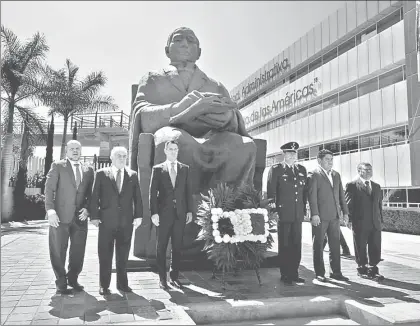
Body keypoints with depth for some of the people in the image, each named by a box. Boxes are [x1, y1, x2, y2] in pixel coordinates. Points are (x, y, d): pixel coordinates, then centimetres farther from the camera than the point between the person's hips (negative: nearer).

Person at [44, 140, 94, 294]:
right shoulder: (57, 166, 2)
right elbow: (49, 189, -5)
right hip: (61, 216, -3)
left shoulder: (88, 170, 12)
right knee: (58, 251, 4)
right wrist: (50, 210, -15)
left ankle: (73, 278, 27)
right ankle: (61, 282, 19)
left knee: (78, 251, 8)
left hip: (80, 217, 3)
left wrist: (87, 208, -3)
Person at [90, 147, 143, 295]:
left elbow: (137, 197, 7)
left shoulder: (133, 175, 8)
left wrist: (138, 215, 0)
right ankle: (104, 285, 17)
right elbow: (94, 196, 0)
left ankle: (122, 283, 21)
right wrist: (94, 216, -7)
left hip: (127, 221, 2)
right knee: (105, 254, 5)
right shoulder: (101, 174, 2)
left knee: (123, 255, 9)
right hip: (106, 220, -2)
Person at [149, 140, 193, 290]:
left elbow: (188, 191, 8)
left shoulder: (185, 169, 9)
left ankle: (174, 276, 19)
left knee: (177, 246, 7)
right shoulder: (158, 169, 2)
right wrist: (154, 213, -9)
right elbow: (153, 192, -2)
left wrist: (190, 211, 3)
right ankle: (162, 278, 15)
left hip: (180, 213, 2)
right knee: (161, 247, 4)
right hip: (164, 213, -2)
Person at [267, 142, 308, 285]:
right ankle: (285, 275, 13)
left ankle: (294, 273, 20)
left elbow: (304, 191, 15)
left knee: (296, 245, 9)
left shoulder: (302, 169, 12)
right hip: (283, 214, -5)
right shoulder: (276, 169, -3)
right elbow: (270, 192, -5)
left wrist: (304, 209, 10)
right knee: (284, 245, 4)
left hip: (298, 214, 5)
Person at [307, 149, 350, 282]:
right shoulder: (313, 175, -5)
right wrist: (314, 214, -18)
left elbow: (341, 194, 17)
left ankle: (336, 272, 20)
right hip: (320, 216, -6)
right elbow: (312, 195, -12)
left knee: (335, 245, 10)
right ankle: (319, 273, 12)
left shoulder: (336, 175, 16)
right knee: (318, 245, 3)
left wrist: (345, 211, 12)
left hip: (334, 216, 6)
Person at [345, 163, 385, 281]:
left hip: (375, 223, 5)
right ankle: (362, 269, 20)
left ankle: (373, 270, 14)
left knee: (375, 248, 4)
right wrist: (350, 220, -12)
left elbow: (379, 204, 16)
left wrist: (381, 220, 11)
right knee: (361, 248, 5)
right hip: (360, 223, -5)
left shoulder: (376, 186, 16)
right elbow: (349, 204, -6)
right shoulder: (352, 185, -2)